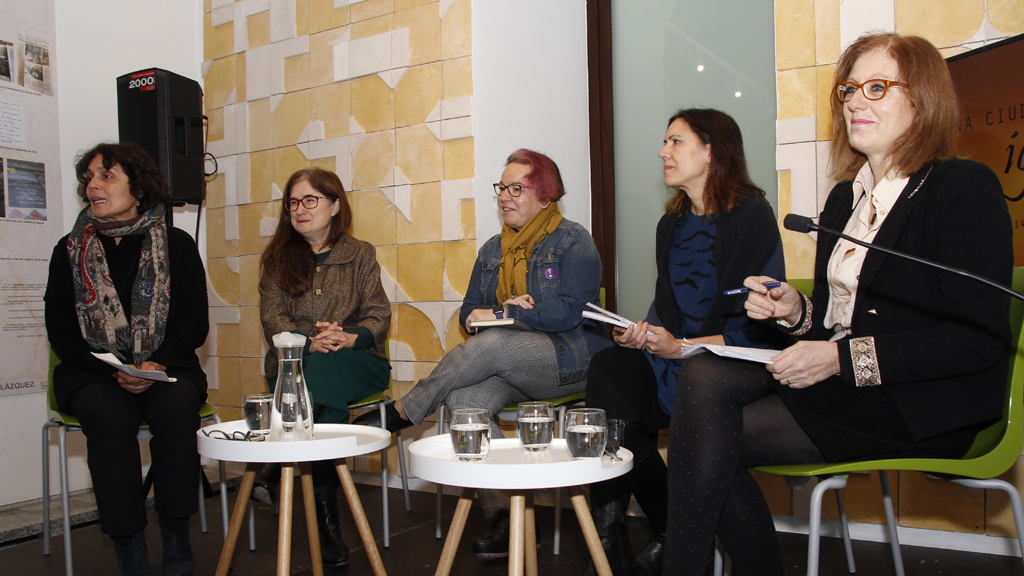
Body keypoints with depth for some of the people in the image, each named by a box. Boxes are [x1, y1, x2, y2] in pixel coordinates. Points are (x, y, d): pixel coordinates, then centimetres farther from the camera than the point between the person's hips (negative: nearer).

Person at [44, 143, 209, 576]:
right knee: (110, 417, -32)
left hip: (165, 367, 0)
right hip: (92, 373, 1)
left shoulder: (177, 245, 5)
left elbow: (194, 323, 3)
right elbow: (61, 331, 4)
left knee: (177, 409, -32)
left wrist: (157, 366, -15)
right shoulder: (70, 251, 7)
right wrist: (114, 371, -12)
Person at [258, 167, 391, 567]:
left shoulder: (360, 254, 10)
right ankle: (325, 509, -25)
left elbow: (379, 315, 2)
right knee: (328, 400, -33)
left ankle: (277, 470, -25)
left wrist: (350, 337, -20)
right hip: (294, 362, 1)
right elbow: (272, 319, 1)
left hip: (356, 361, 0)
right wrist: (310, 340, -20)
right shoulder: (277, 258, 12)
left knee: (321, 372, -36)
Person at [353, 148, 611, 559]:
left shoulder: (573, 241, -3)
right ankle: (502, 517, -22)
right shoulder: (492, 250, 18)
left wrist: (500, 313, -14)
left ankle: (399, 414, -17)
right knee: (462, 398, -26)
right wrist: (475, 315, -9)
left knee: (490, 345, -33)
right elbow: (469, 311, 15)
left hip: (569, 361, -6)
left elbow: (568, 312, -15)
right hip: (511, 369, 6)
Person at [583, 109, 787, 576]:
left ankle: (673, 538, -3)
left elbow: (761, 324, -12)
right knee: (608, 367, -23)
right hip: (676, 359, 7)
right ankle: (610, 538, -14)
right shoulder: (671, 224, 15)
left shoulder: (752, 217, -7)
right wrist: (643, 332, -5)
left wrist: (682, 346, -20)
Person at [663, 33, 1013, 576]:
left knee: (709, 436, -21)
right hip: (837, 382, 7)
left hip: (921, 407, -7)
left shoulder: (966, 189, -7)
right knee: (703, 378, -19)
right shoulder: (845, 198, 16)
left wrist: (842, 358, -19)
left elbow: (979, 339, -15)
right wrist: (795, 310, -3)